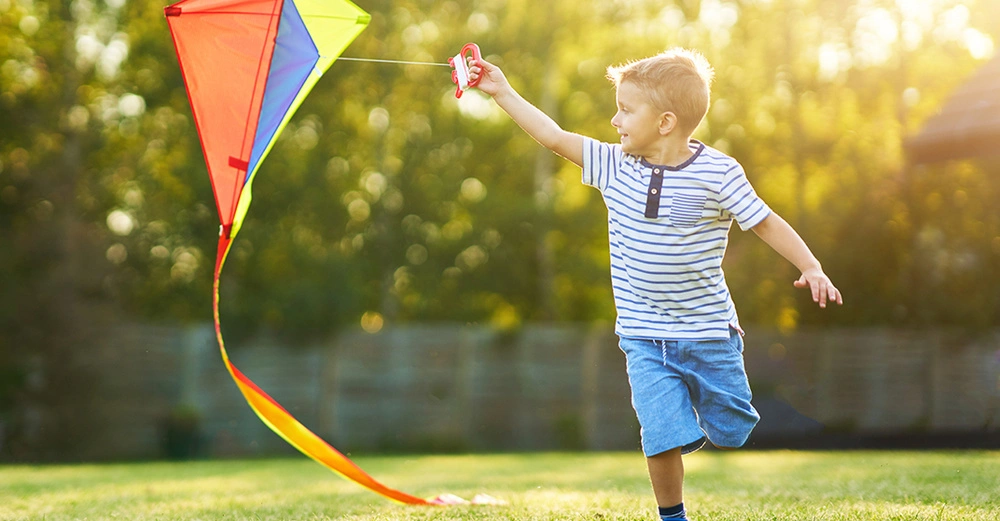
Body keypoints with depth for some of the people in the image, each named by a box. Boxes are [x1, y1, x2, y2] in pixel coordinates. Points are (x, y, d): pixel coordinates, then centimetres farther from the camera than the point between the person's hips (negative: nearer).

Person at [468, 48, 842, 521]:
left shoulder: (718, 173, -11)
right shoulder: (614, 166, -1)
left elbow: (766, 222, -4)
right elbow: (554, 137, 4)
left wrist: (811, 267, -12)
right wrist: (502, 92, 5)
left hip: (707, 332, -1)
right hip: (644, 338, 2)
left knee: (730, 433, 11)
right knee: (663, 438, -9)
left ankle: (703, 416, 45)